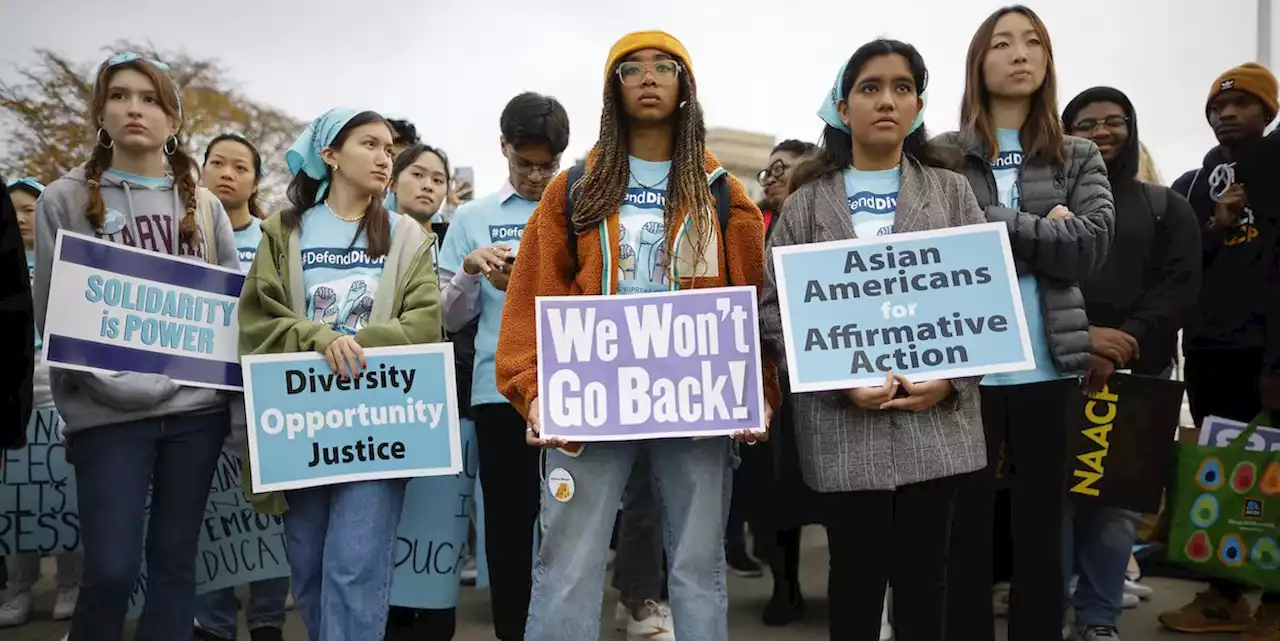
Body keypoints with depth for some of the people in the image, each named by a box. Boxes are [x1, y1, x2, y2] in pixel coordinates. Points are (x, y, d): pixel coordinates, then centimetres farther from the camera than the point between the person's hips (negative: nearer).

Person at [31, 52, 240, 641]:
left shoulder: (204, 205, 12)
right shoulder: (65, 200, 4)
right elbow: (50, 308, -1)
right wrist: (108, 382, -12)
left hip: (196, 404, 3)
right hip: (108, 410, -2)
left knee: (175, 560, 9)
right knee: (111, 568, -4)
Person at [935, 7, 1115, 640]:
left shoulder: (1079, 157, 10)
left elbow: (1093, 245, -6)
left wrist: (992, 226, -11)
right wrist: (1044, 236, -10)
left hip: (1047, 366, 2)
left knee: (1042, 523, 11)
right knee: (966, 522, 6)